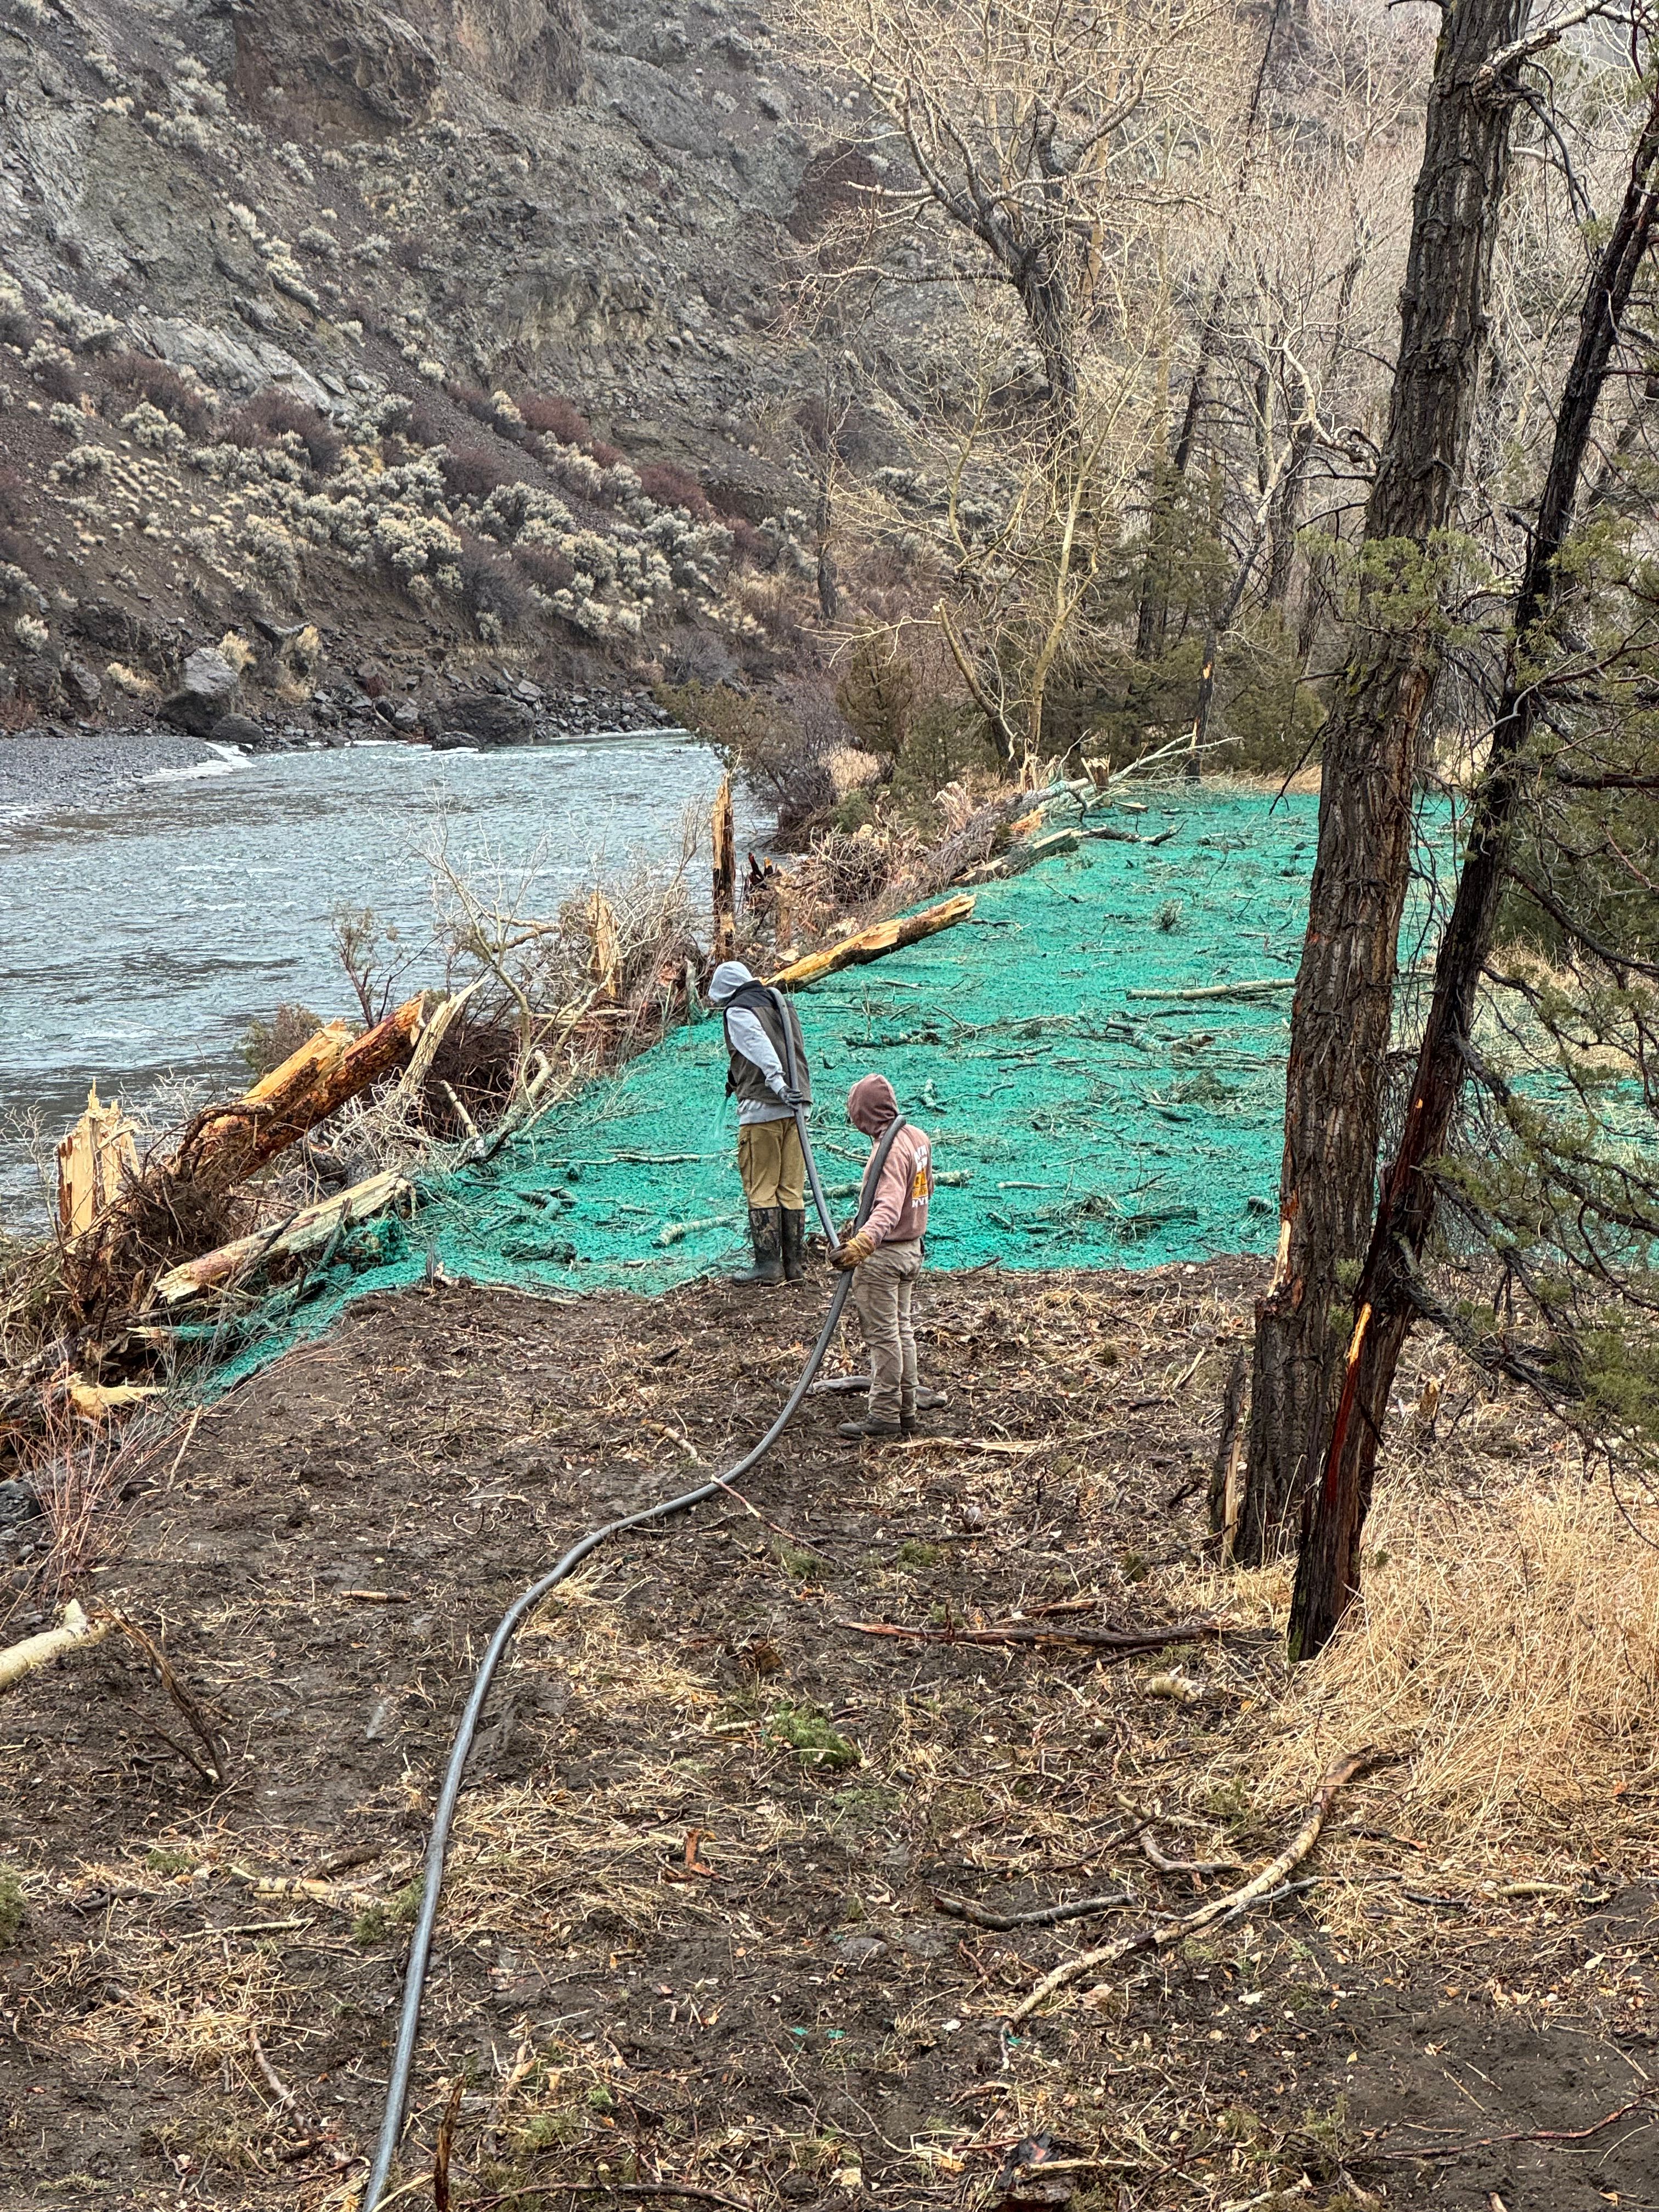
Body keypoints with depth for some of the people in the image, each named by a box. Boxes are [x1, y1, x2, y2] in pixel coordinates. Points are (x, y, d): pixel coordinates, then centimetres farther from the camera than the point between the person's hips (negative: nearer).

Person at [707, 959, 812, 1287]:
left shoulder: (738, 1012, -3)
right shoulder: (780, 1002, 20)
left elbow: (761, 1049, -20)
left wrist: (778, 1085, -33)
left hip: (761, 1109, -7)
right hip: (795, 1107, 7)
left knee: (761, 1189, -1)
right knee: (792, 1189, 10)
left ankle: (768, 1264, -2)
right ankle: (795, 1264, 12)